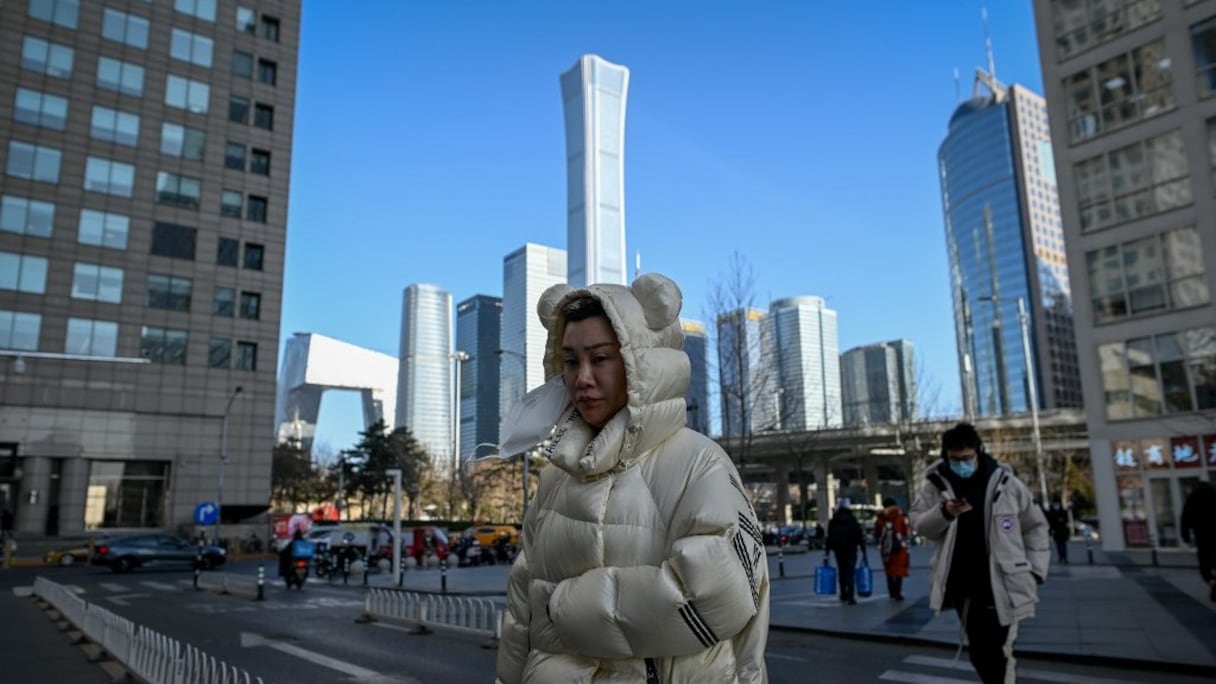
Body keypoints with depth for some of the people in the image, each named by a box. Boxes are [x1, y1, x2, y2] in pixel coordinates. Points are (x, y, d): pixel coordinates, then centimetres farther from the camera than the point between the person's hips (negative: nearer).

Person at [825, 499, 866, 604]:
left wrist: (827, 551, 4)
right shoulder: (853, 521, -4)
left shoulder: (832, 522, 2)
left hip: (838, 550, 3)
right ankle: (850, 597, -13)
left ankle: (843, 594, 26)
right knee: (850, 572, -4)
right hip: (851, 550, -3)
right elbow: (860, 536, -6)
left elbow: (829, 537, 0)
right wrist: (863, 550, 0)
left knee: (841, 571, 17)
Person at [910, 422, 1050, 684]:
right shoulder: (934, 483, -2)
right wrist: (943, 513, -19)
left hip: (1001, 584, -2)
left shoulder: (1004, 481, -5)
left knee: (998, 654, -1)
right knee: (979, 652, 13)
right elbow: (918, 524, 0)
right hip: (962, 585, 2)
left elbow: (1035, 526, 6)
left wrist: (1035, 569, 0)